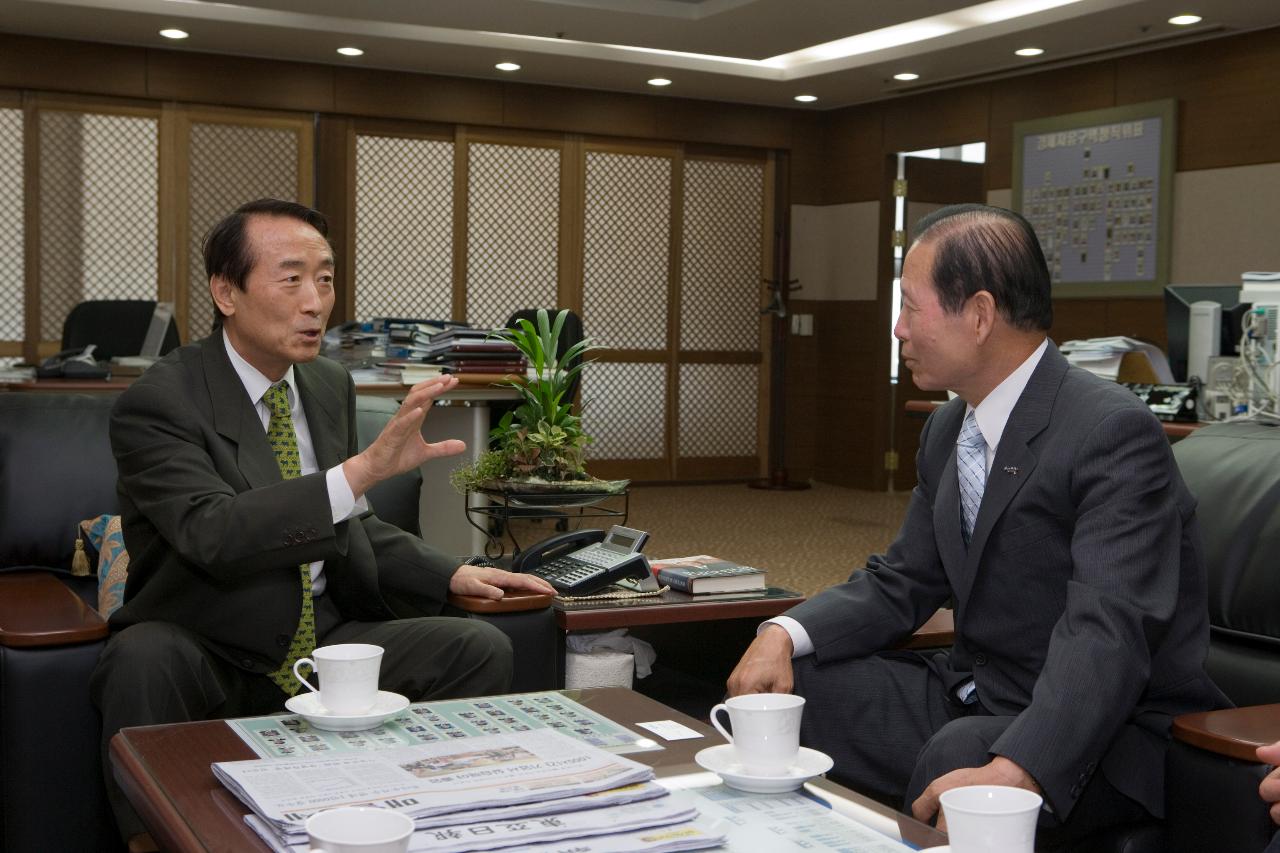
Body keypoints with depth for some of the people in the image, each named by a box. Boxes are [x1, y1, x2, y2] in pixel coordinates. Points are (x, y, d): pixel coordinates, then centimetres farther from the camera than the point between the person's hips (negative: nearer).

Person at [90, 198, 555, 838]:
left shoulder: (331, 386, 8)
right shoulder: (157, 403, -14)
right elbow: (213, 533, -32)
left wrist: (452, 575, 4)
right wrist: (365, 468, -41)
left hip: (325, 642, 5)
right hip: (209, 658, -5)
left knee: (480, 648, -14)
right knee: (142, 660, -37)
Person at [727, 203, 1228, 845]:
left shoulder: (1113, 433, -19)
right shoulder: (949, 429, 9)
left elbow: (1108, 631, -29)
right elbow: (903, 582, 12)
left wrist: (1015, 771, -43)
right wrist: (785, 635, -6)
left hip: (1096, 727, -8)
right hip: (969, 696, 8)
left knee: (959, 754, -36)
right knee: (779, 691, -3)